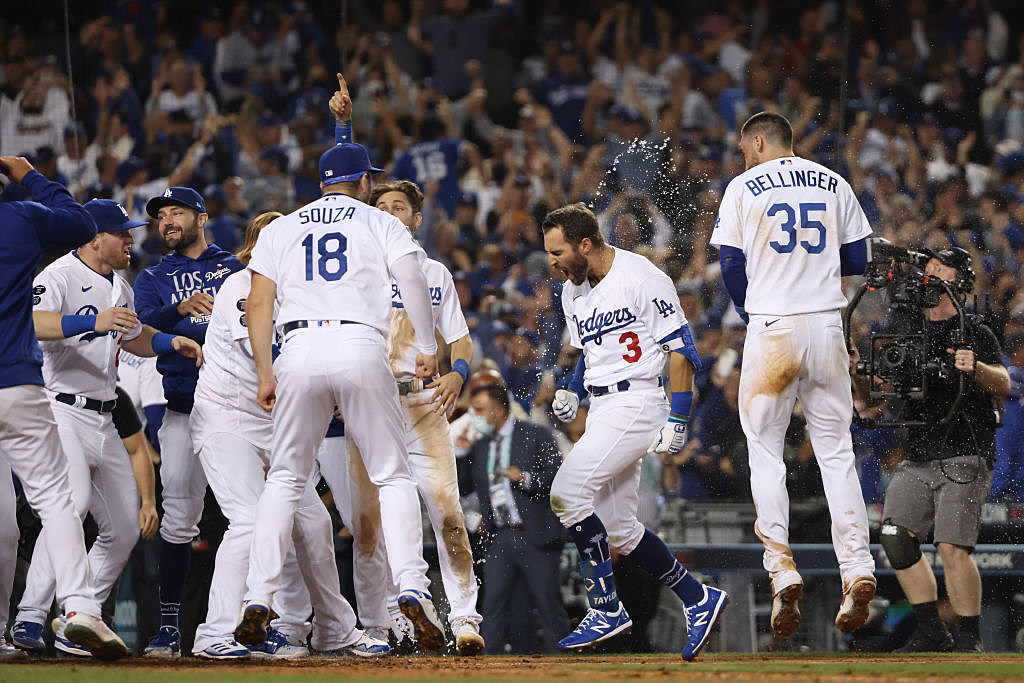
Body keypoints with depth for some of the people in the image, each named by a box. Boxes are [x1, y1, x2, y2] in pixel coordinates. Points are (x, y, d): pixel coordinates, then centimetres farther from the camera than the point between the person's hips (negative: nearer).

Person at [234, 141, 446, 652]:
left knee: (284, 478, 10)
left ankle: (258, 599, -1)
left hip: (300, 352, 2)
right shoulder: (381, 223, 13)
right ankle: (411, 588, -11)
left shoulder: (280, 229, 19)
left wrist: (265, 374, 11)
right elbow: (411, 280, -3)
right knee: (393, 476, 6)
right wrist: (427, 349, 0)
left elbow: (258, 303, 10)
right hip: (360, 348, -2)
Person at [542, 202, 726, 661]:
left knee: (568, 490, -20)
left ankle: (607, 609, -14)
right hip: (602, 411, 9)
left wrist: (677, 420, -17)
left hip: (636, 401, -9)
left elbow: (681, 349, -13)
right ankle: (698, 600, 20)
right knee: (617, 529, 7)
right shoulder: (573, 292, 12)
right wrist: (572, 393, 7)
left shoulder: (642, 279, -13)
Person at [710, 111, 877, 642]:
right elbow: (857, 261, 11)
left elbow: (732, 266, -1)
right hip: (827, 325, 3)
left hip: (771, 329, -3)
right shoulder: (834, 186, 10)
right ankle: (857, 570, -6)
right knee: (836, 452, 7)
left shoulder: (744, 187, 0)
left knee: (765, 452, 5)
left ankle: (782, 573, -7)